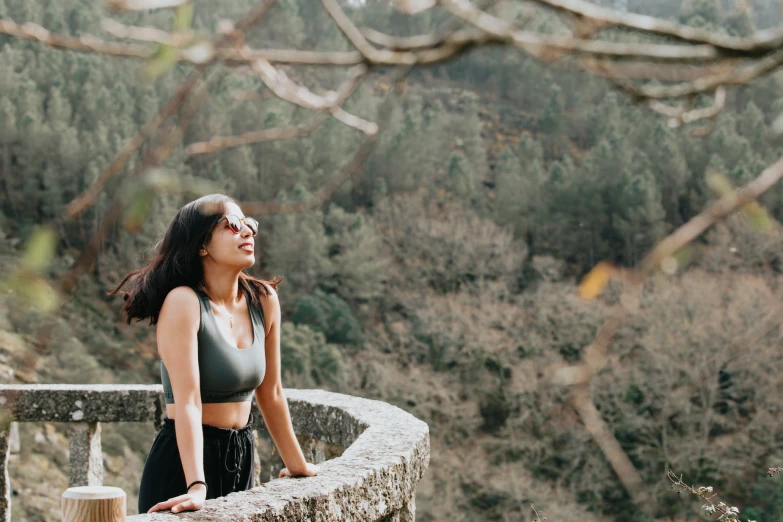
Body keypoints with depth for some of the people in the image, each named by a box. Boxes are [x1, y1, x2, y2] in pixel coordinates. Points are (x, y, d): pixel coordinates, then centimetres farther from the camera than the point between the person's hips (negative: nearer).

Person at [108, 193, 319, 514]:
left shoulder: (264, 300, 0)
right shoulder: (184, 302, -17)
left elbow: (270, 394, 9)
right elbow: (187, 402, -24)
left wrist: (298, 466, 15)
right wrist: (196, 488, -32)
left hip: (240, 459, 6)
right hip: (184, 461, -6)